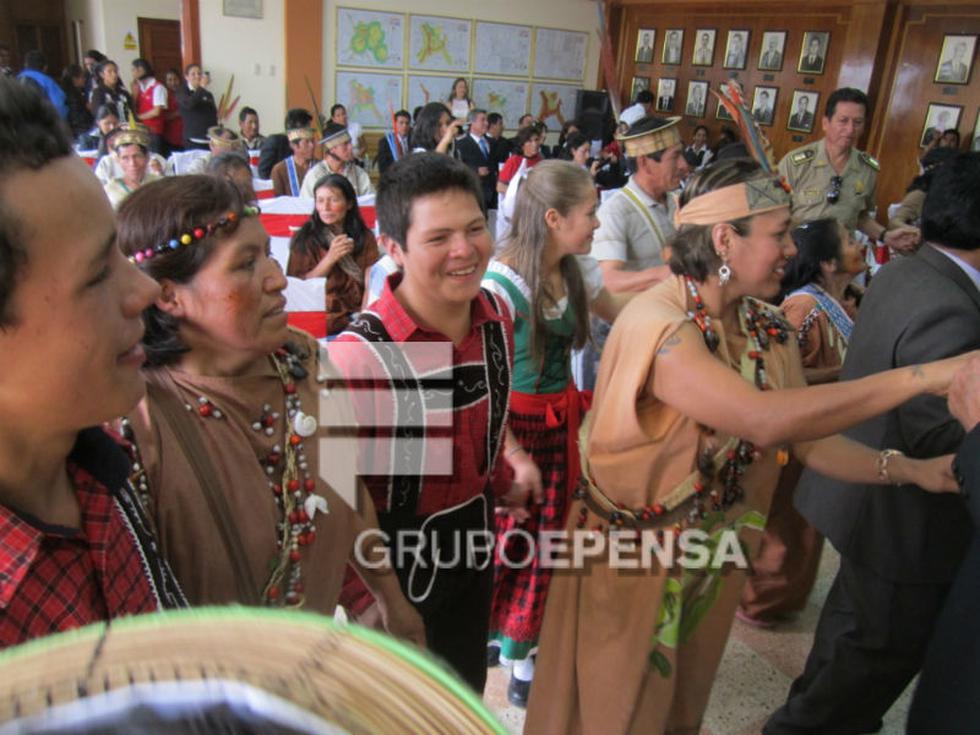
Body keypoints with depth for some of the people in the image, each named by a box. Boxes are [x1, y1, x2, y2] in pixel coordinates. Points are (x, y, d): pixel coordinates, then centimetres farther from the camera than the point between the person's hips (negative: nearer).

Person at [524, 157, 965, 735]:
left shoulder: (769, 331, -3)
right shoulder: (656, 323, -27)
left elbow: (807, 438, -3)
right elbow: (767, 420, -38)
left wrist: (910, 469, -17)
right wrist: (922, 377, -33)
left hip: (714, 553, 7)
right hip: (629, 551, -6)